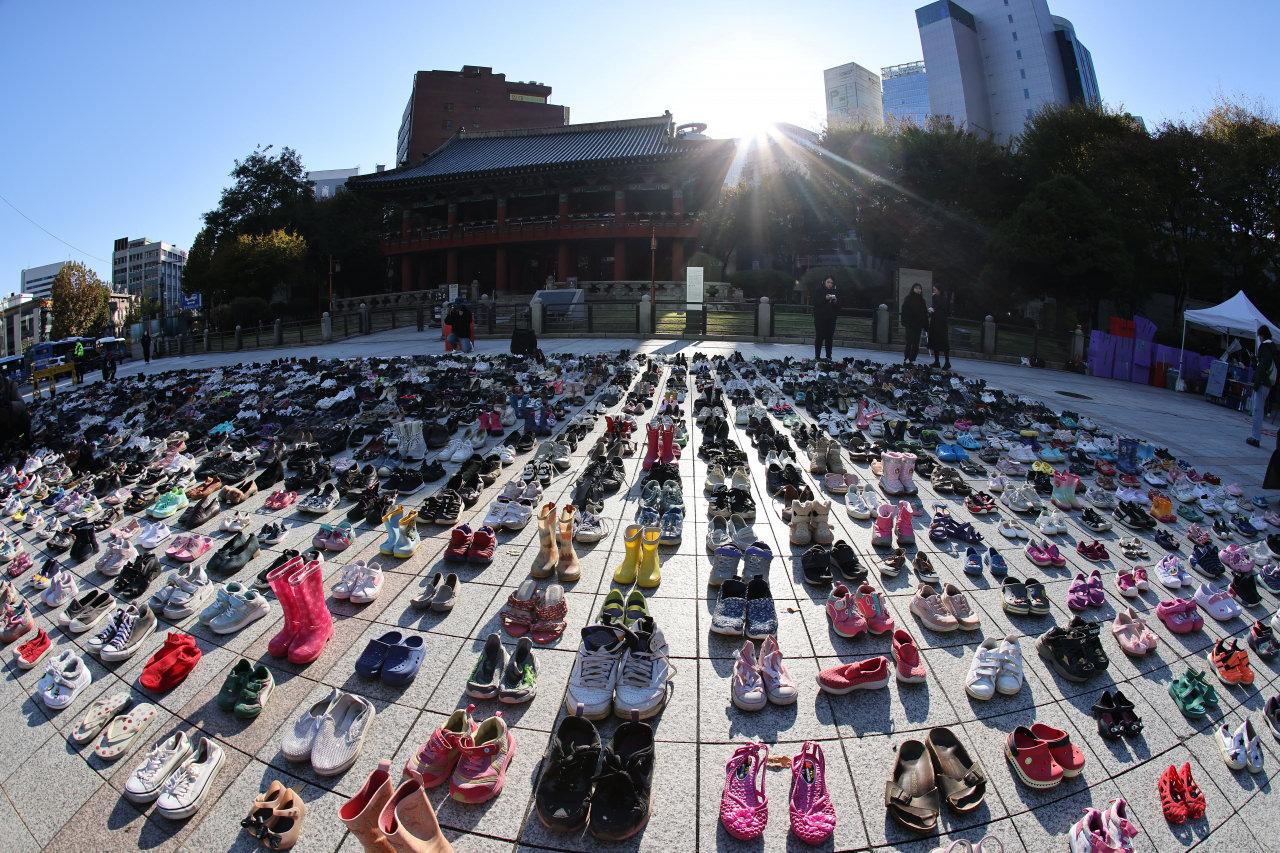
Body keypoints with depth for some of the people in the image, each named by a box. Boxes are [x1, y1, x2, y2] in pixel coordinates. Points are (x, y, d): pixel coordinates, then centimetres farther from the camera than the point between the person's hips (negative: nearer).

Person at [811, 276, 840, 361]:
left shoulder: (835, 293, 13)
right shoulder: (818, 291, 4)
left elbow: (838, 307, 8)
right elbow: (816, 303, -10)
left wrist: (835, 301, -12)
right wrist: (825, 299, -23)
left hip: (831, 319, 3)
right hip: (820, 318, -3)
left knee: (829, 338, 0)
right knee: (819, 337, -6)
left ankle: (828, 357, 5)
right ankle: (817, 356, -1)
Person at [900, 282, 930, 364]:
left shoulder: (922, 300, 13)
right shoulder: (908, 299, 0)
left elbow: (925, 312, 14)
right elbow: (904, 311, -6)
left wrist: (925, 324, 7)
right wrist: (905, 323, -16)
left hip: (918, 324, 5)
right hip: (910, 324, -5)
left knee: (916, 343, 4)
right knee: (909, 341, -12)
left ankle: (912, 360, 8)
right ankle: (907, 358, -7)